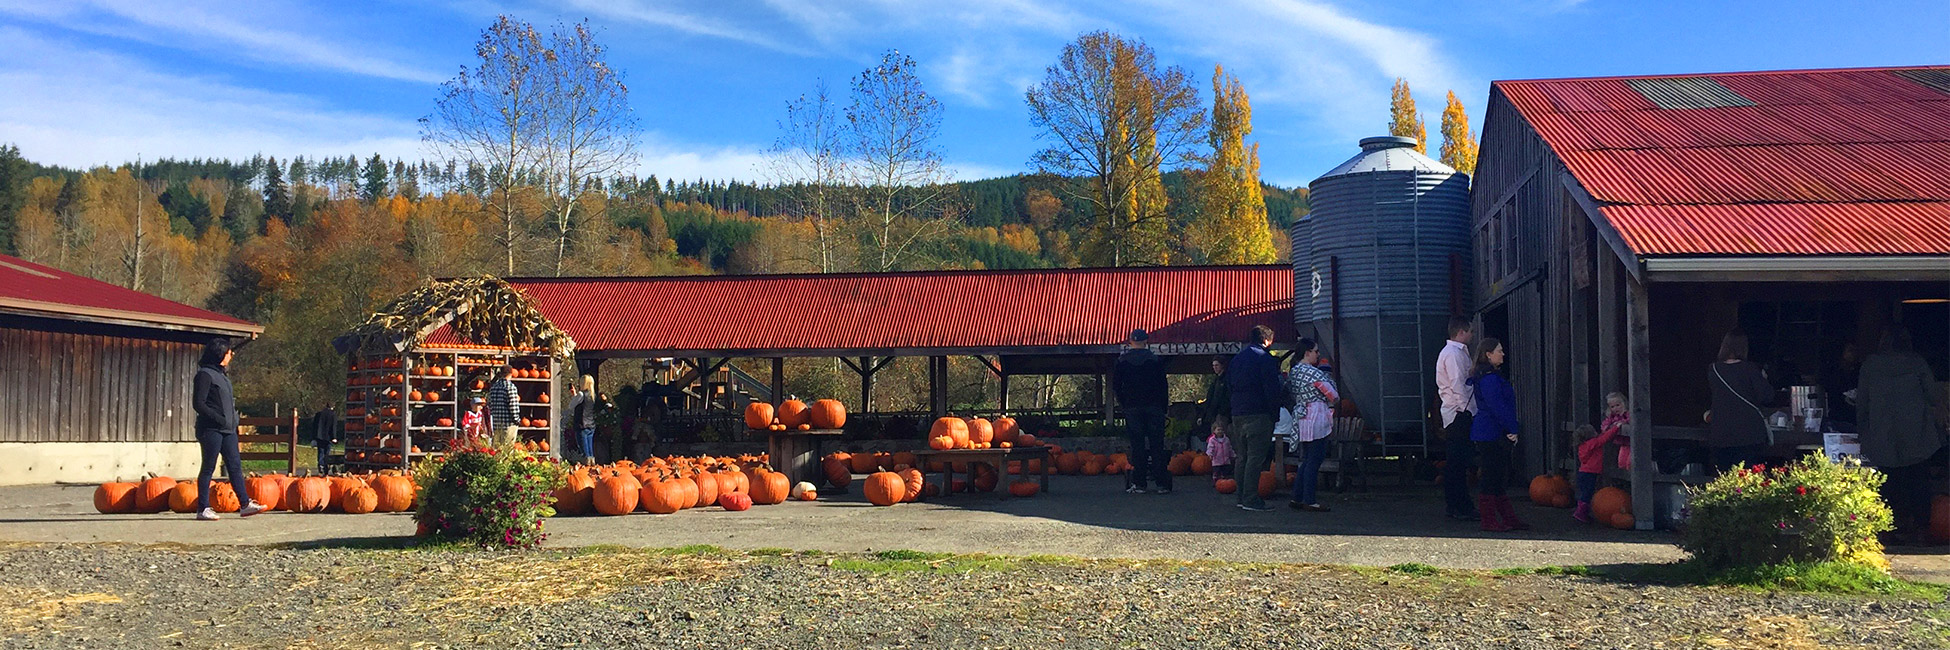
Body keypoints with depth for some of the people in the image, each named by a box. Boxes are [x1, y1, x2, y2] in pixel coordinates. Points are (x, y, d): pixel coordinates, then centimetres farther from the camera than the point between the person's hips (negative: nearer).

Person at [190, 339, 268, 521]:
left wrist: (233, 421, 12)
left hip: (228, 429, 8)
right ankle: (203, 509, 3)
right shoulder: (205, 374, -8)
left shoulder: (222, 374, 18)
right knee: (208, 468, -3)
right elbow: (198, 404, -14)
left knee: (235, 466, 5)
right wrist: (218, 419, -19)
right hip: (211, 429, -8)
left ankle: (245, 504, 4)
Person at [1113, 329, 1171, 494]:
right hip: (1154, 406, 0)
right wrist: (1163, 406, 9)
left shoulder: (1122, 361, 2)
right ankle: (1162, 483, 1)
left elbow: (1115, 385, 3)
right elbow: (1163, 386, 3)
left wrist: (1124, 403, 14)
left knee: (1137, 445, 2)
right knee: (1157, 444, 2)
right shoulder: (1155, 360, 1)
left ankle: (1139, 483, 0)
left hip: (1132, 408, 0)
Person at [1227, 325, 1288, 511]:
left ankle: (1242, 496, 16)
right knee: (1255, 457, -7)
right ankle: (1251, 499, -10)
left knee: (1241, 457, 13)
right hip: (1258, 414, -8)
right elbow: (1273, 389, -13)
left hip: (1237, 414, 8)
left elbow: (1228, 388, 20)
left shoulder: (1236, 358, 15)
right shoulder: (1265, 359, -9)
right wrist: (1275, 412, -5)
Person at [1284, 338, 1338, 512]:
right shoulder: (1313, 372, -15)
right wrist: (1332, 402, 8)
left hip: (1302, 418, 9)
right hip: (1316, 418, -9)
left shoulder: (1294, 371, 12)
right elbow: (1333, 396, -12)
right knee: (1314, 461, -4)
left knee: (1307, 460, 14)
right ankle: (1310, 501, -2)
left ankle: (1297, 498, 14)